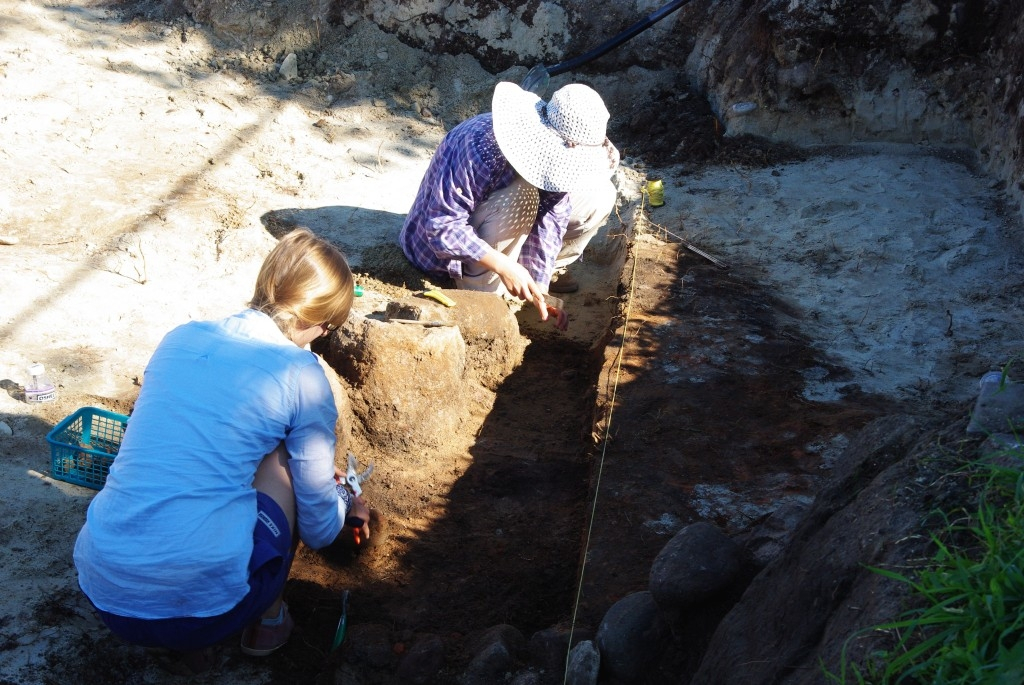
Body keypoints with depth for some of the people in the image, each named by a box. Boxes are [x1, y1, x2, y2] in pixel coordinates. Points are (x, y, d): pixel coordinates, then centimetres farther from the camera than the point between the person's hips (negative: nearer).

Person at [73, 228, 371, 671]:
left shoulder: (179, 338, 11)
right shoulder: (302, 376, -4)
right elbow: (319, 529, 6)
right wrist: (348, 506, 32)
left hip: (101, 591, 5)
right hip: (203, 601, -5)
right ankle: (267, 620, 24)